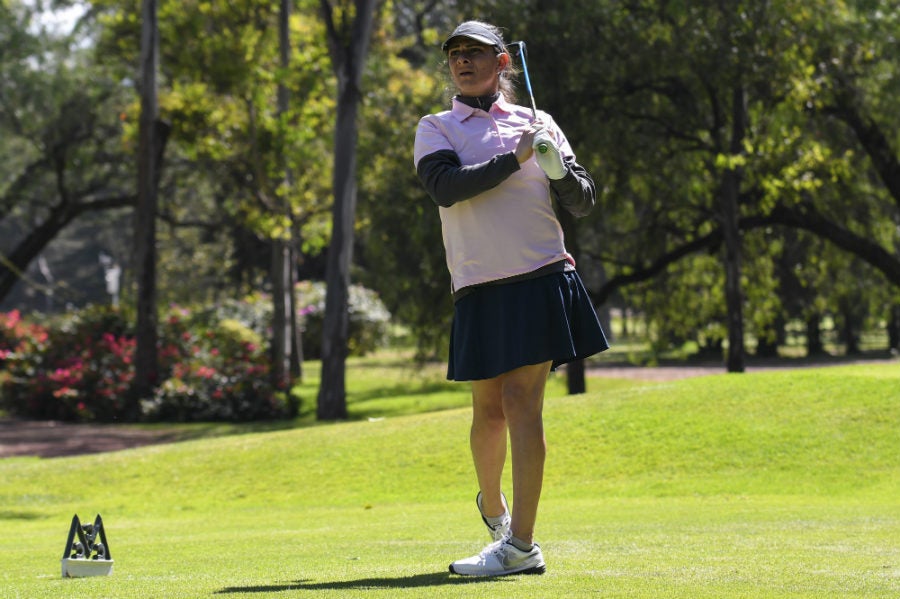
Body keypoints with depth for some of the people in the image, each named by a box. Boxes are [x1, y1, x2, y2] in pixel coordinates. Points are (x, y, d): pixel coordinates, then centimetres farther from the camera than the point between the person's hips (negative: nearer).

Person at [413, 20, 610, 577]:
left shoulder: (537, 123, 11)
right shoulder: (436, 129, 9)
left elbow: (584, 202, 10)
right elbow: (445, 187, -11)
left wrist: (558, 170, -10)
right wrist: (514, 160, -15)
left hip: (540, 278, -1)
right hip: (479, 289, 1)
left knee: (523, 404, -9)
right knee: (488, 409, 7)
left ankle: (520, 543, -12)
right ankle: (492, 505, 36)